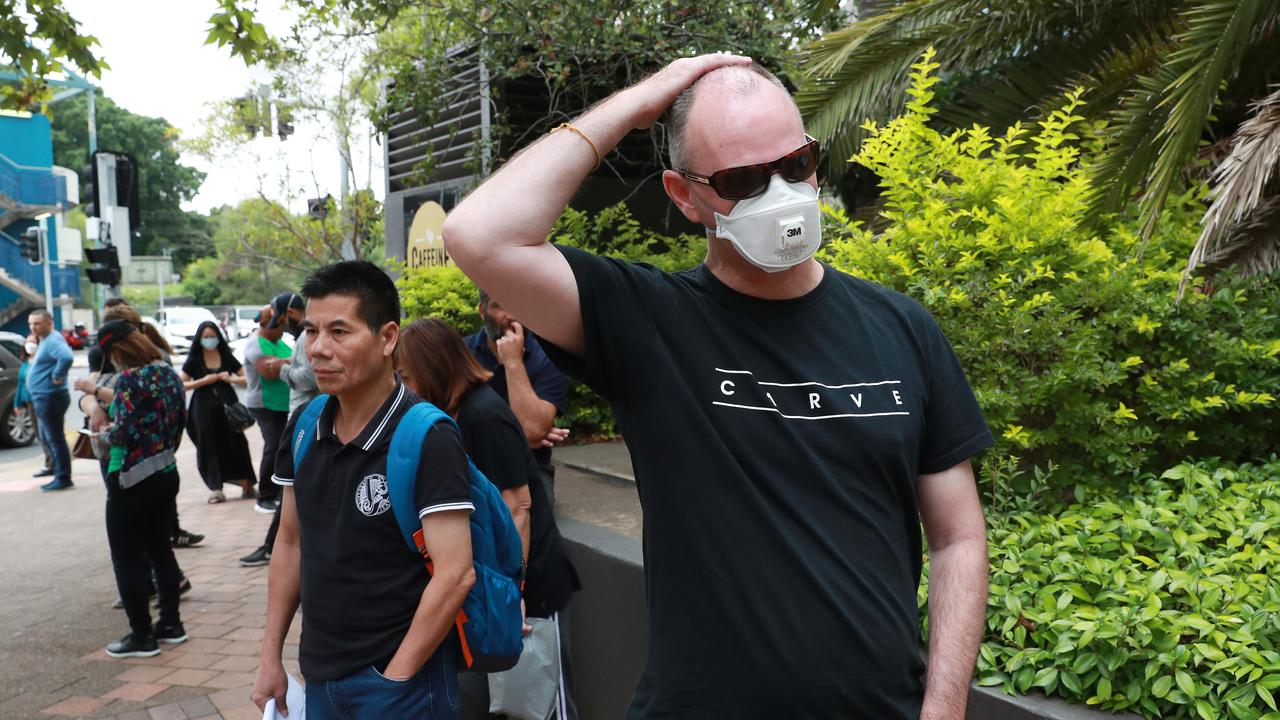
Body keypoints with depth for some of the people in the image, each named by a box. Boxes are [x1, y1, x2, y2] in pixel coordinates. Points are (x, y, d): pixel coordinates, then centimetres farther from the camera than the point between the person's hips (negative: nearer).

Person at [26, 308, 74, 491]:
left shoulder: (53, 341, -17)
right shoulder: (45, 341, 16)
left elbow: (67, 357, -37)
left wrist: (57, 377, -26)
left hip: (50, 398, -11)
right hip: (43, 398, 11)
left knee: (55, 438, -6)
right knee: (47, 438, 18)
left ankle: (63, 479, -2)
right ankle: (59, 472, 25)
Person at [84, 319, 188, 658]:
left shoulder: (129, 379, -18)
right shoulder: (169, 373, 7)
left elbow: (122, 433, -22)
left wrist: (101, 427, -3)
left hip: (132, 481, -8)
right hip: (166, 474, 8)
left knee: (128, 559, 4)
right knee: (160, 550, 18)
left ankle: (141, 636, 10)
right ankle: (170, 624, 26)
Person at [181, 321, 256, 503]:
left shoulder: (227, 357, 7)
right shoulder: (194, 360, 4)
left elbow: (246, 378, 7)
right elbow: (182, 384, 0)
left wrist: (230, 379, -11)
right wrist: (203, 381, -11)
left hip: (226, 405, 0)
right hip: (204, 408, 0)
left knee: (235, 442, -2)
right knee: (209, 446, 1)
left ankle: (246, 485, 5)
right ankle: (216, 487, 8)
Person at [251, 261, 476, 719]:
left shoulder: (428, 439, -19)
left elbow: (456, 575, -21)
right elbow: (290, 543, 9)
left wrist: (393, 680, -16)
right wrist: (271, 657, 9)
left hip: (400, 679, -6)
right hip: (318, 674, 6)